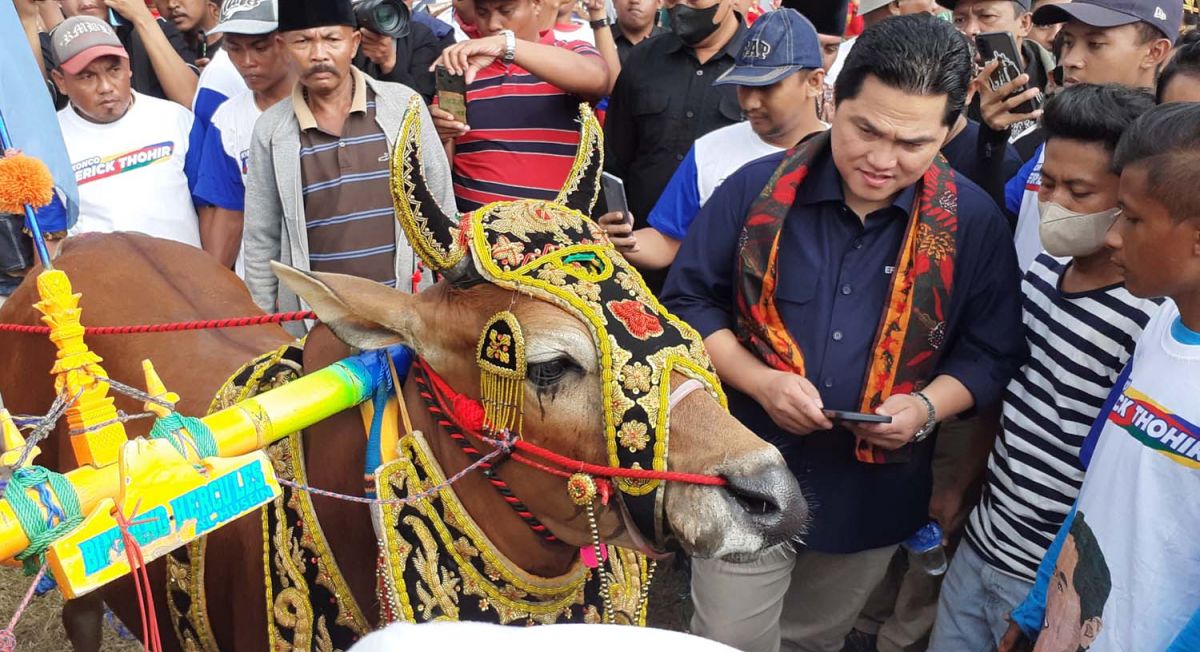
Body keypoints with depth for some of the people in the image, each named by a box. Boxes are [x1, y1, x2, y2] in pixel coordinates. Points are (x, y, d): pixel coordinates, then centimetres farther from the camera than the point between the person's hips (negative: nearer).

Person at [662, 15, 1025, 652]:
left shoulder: (973, 220, -7)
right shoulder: (756, 189, -11)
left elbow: (991, 352, 0)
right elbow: (688, 302, -4)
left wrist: (927, 406, -19)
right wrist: (759, 381, -19)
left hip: (875, 494, 2)